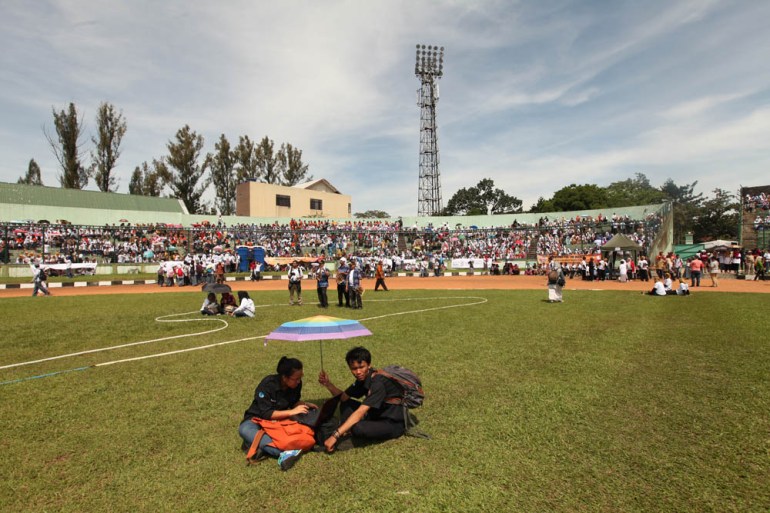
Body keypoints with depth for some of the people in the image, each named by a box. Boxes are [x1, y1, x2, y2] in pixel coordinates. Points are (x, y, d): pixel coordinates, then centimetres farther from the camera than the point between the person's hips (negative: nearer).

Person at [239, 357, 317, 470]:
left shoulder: (296, 384, -11)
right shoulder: (267, 385, -27)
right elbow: (267, 414, -28)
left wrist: (305, 405, -13)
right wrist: (292, 412, -32)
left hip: (280, 418, 5)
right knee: (244, 430, -38)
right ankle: (283, 453, -54)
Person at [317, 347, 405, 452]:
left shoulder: (378, 383, -27)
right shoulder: (363, 378, 0)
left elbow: (360, 413, -32)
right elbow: (344, 397, 9)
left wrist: (335, 436, -35)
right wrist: (328, 384, -9)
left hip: (393, 424, -9)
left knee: (358, 428, -32)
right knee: (346, 404, 8)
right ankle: (345, 433, -10)